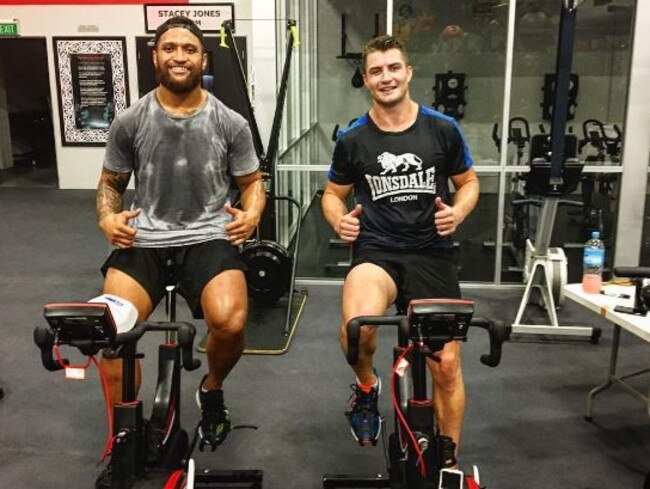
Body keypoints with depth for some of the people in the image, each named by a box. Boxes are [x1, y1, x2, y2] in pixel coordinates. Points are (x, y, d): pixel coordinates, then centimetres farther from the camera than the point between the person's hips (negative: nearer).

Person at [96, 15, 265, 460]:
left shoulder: (230, 123, 3)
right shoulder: (129, 122, 5)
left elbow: (253, 182, 12)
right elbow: (111, 184, 15)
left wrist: (251, 214, -9)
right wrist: (108, 218, -5)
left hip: (209, 236, -1)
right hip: (144, 238, 2)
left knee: (230, 322, -28)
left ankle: (212, 390, 9)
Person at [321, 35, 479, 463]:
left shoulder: (442, 129, 0)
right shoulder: (352, 139, 1)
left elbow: (469, 182, 12)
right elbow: (334, 194, 13)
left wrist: (458, 212, -10)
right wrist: (339, 220, -9)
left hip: (431, 254, 1)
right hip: (376, 252, -1)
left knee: (446, 366, 2)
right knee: (357, 327, -33)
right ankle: (367, 384, 4)